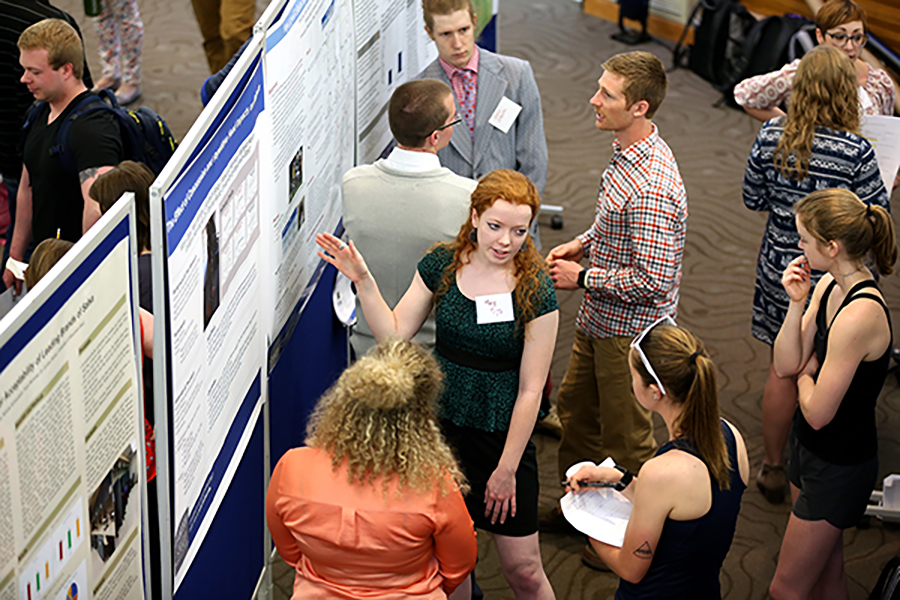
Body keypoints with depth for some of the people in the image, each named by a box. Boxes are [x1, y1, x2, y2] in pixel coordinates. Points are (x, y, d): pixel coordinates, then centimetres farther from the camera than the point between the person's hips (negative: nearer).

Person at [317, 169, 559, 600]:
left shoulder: (535, 291, -15)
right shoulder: (441, 265, -4)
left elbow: (530, 390, -12)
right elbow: (394, 334, 0)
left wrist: (507, 468, -11)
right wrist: (363, 281, -14)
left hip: (502, 435, -3)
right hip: (440, 424, 3)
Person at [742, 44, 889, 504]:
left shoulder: (772, 136, -9)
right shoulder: (855, 151, -20)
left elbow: (753, 199, 2)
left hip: (779, 271, 4)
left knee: (782, 370, 18)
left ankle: (772, 467, 32)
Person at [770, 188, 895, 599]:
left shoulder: (860, 314, -31)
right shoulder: (829, 285, -3)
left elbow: (818, 413, -26)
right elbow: (785, 366, -1)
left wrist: (806, 374, -5)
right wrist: (796, 304, -14)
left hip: (840, 466, -9)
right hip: (810, 448, 9)